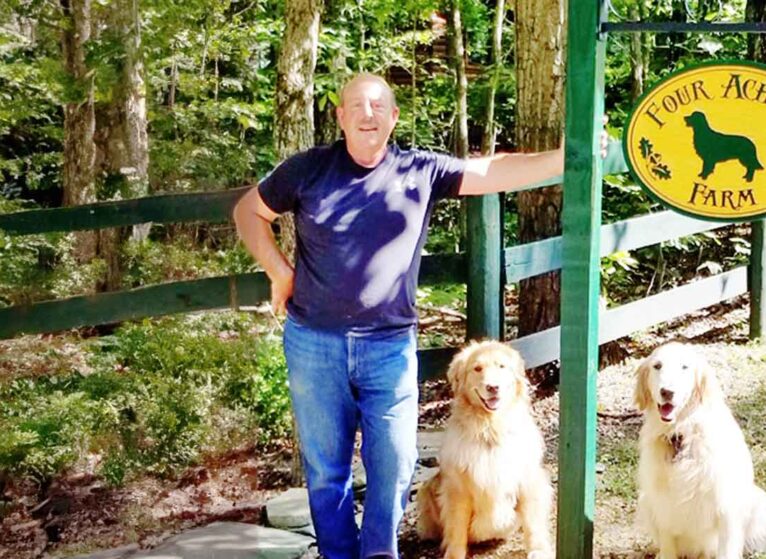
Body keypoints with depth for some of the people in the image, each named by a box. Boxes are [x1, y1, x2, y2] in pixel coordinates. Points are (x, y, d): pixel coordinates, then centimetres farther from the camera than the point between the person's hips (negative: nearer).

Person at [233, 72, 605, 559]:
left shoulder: (422, 172, 0)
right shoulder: (308, 169, 0)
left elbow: (496, 171, -6)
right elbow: (249, 211, 12)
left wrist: (569, 156, -17)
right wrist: (279, 271, 1)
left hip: (390, 346, 0)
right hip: (314, 343, 0)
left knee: (394, 460, 3)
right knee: (326, 464, 9)